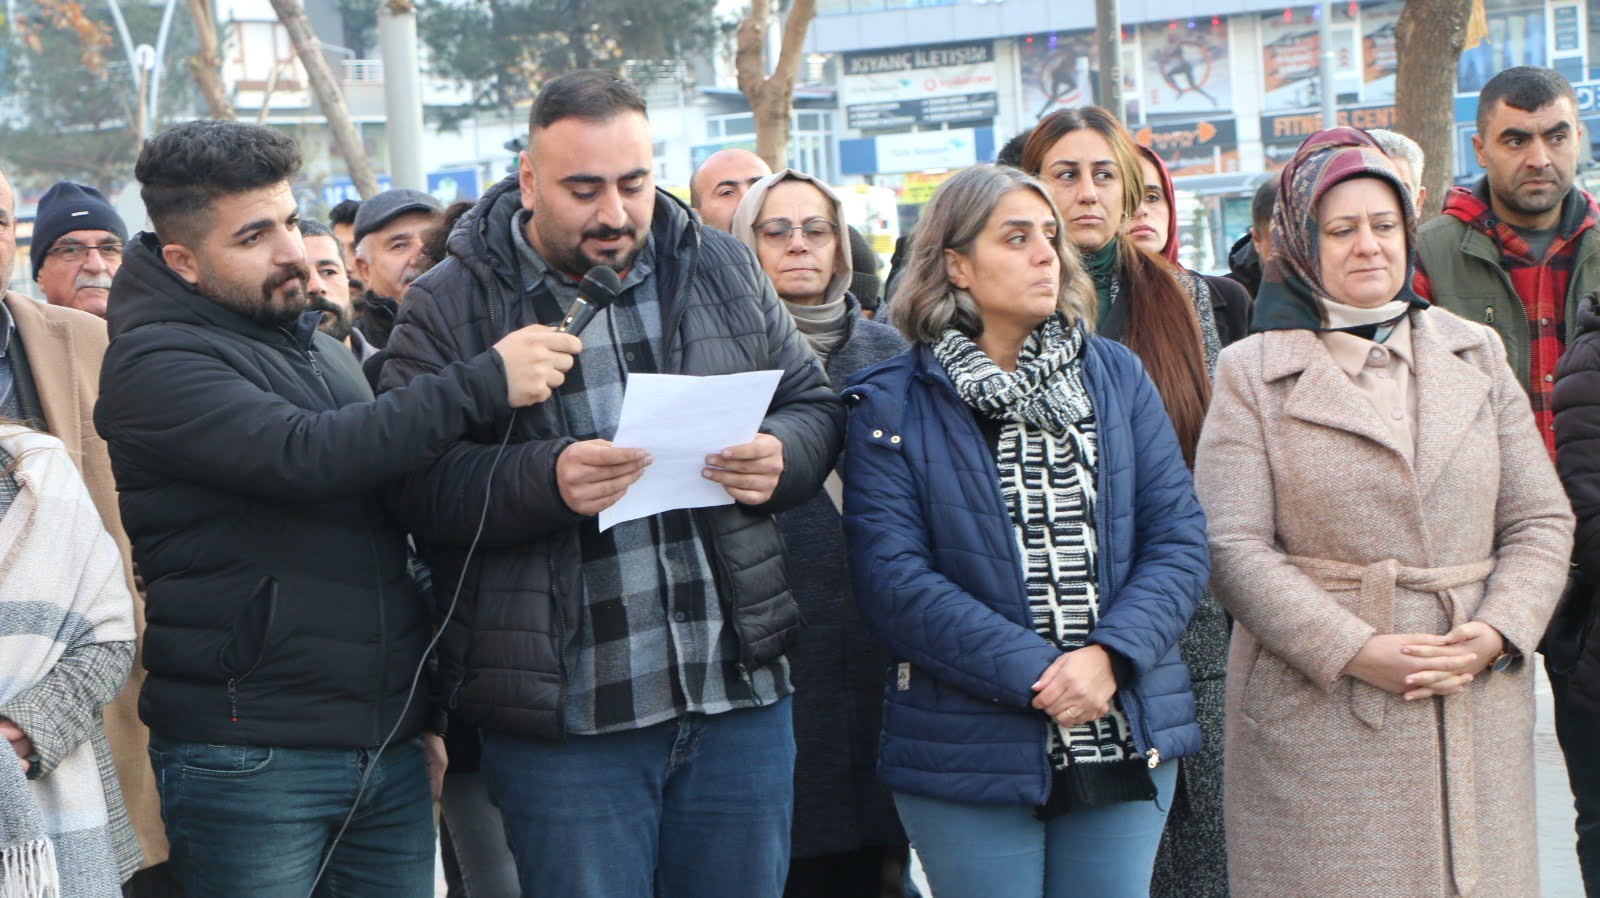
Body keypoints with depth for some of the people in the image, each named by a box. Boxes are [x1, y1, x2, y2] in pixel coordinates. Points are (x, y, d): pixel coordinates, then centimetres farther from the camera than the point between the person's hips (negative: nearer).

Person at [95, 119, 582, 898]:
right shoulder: (154, 361, -9)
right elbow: (304, 456, -26)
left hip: (390, 747, 7)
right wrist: (485, 384, -25)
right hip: (248, 762, -7)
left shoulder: (318, 344, 16)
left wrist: (426, 707, 22)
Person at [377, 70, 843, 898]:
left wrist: (782, 457, -9)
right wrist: (545, 481, -27)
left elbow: (815, 404, 14)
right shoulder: (452, 307, -3)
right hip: (566, 717, -3)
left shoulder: (723, 270, 9)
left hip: (741, 701, 4)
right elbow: (413, 483, -11)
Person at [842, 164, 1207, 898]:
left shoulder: (1117, 376, 9)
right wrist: (1037, 675, -18)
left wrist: (1109, 656, -15)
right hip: (968, 755, -3)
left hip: (1127, 743, 3)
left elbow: (1179, 539, 2)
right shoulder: (892, 406, -2)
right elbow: (892, 578, -11)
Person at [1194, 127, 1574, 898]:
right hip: (1315, 712, -3)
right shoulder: (1251, 374, 3)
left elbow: (1542, 521, 11)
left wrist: (1495, 633, -6)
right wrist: (1355, 652, -15)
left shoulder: (1475, 356, 14)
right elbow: (1231, 547, -6)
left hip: (1476, 707, 3)